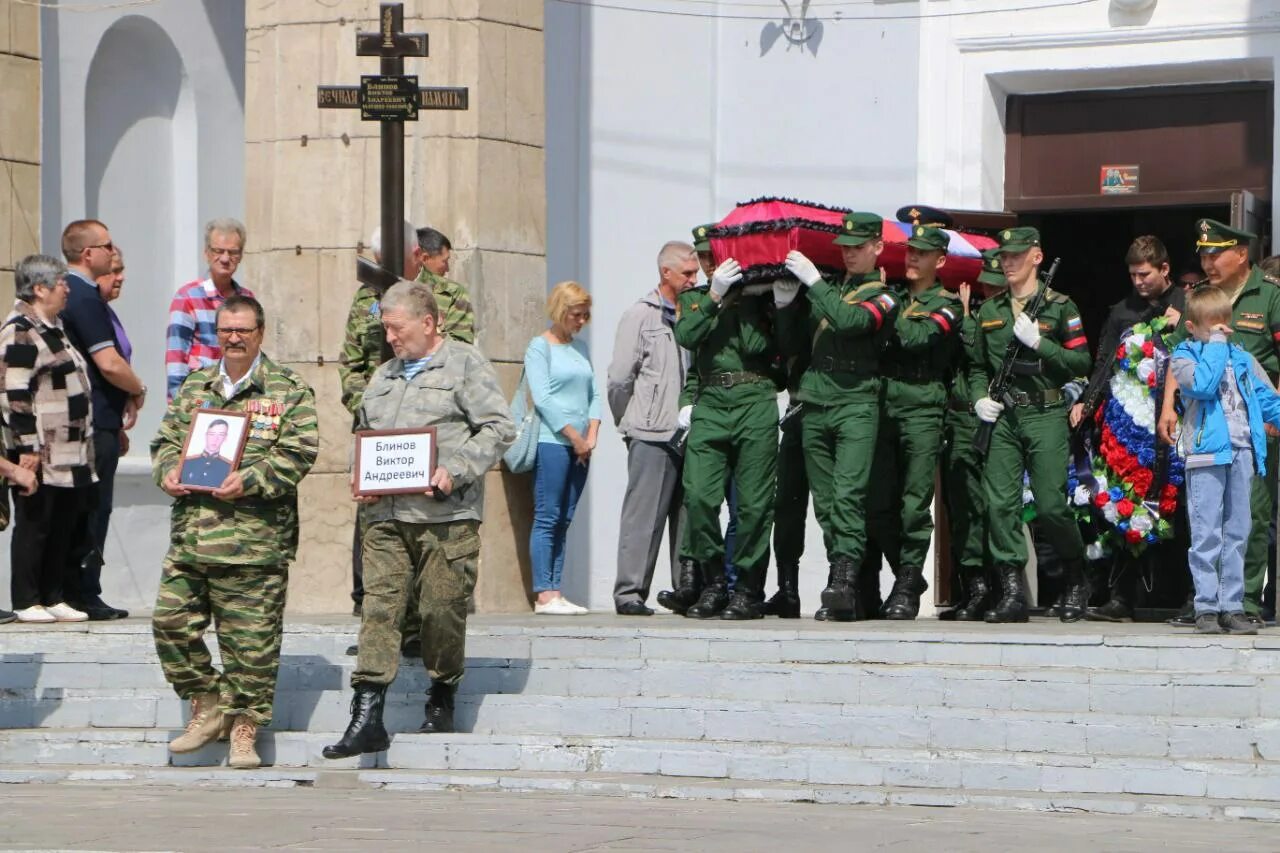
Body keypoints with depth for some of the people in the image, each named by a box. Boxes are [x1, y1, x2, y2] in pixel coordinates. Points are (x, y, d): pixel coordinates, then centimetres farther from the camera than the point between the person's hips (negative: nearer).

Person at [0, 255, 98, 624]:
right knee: (34, 525, -3)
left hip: (68, 455, 9)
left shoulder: (51, 328, 18)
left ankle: (54, 597, 16)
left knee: (64, 525, 10)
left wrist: (83, 444, 26)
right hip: (40, 455, -9)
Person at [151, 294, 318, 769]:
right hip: (190, 533, 5)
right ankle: (208, 705, 17)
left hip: (255, 537, -4)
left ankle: (245, 728, 8)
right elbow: (167, 440, 20)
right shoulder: (194, 388, 17)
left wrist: (250, 480, -18)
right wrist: (168, 472, -2)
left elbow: (297, 453, -6)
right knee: (171, 621, 0)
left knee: (251, 637, -2)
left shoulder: (289, 391, 2)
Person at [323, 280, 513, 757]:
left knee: (442, 610, -1)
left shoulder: (465, 365, 2)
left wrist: (456, 472, -16)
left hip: (445, 516, -5)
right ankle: (367, 716, -11)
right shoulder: (384, 377, 22)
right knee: (379, 606, -5)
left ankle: (441, 701, 19)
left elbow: (499, 428, -6)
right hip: (385, 515, 5)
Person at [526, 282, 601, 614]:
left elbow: (593, 394, 16)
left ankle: (556, 593, 6)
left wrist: (591, 436, 1)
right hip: (551, 441, -7)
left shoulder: (580, 348, 18)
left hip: (580, 446, 7)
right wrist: (574, 437, -10)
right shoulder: (540, 347, -3)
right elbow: (543, 398, -10)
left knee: (563, 521, 6)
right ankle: (544, 595, -10)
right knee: (547, 518, -8)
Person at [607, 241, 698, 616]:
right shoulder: (640, 316, 0)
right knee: (644, 515, -6)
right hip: (652, 437, -5)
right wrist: (632, 423, 6)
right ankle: (629, 592, -4)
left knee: (687, 517, 6)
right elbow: (619, 379, 0)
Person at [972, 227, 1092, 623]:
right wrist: (979, 398, 7)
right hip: (1002, 416, 4)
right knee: (1000, 503, -6)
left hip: (1046, 416, -4)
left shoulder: (1059, 307, 3)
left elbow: (1082, 361, -2)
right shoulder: (990, 311, 17)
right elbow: (979, 366, 25)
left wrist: (1040, 343, -12)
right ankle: (1012, 592, -3)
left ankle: (1077, 582, 14)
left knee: (1051, 506, -7)